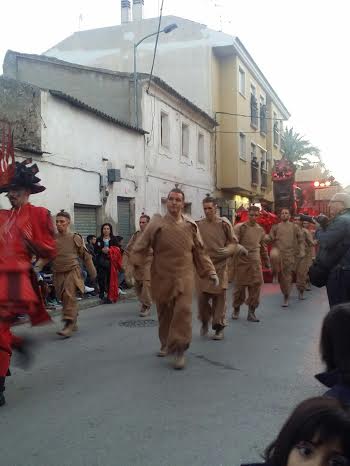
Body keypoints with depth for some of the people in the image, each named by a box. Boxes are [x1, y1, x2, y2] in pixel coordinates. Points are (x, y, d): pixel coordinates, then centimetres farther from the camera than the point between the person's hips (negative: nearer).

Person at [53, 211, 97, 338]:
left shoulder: (75, 238, -2)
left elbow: (86, 256, 4)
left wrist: (92, 273, 8)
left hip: (72, 271, -4)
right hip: (58, 273, 4)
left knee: (69, 295, -19)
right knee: (63, 298, 9)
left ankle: (69, 325, -16)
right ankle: (73, 323, 26)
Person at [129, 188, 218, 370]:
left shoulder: (191, 226, 4)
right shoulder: (156, 224, -2)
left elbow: (199, 252, 10)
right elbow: (141, 247, -3)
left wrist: (210, 271, 6)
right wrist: (133, 265, -15)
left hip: (183, 276, 0)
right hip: (161, 277, 0)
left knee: (183, 310, -13)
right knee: (164, 313, 12)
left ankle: (179, 350, -3)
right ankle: (166, 344, 34)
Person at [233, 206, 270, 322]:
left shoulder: (260, 230, 10)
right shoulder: (240, 227, -4)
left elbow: (263, 247, 17)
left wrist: (267, 263, 18)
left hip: (255, 262, 3)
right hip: (241, 261, -3)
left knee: (256, 286, -2)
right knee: (239, 286, 6)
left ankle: (251, 312, 8)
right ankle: (236, 309, 25)